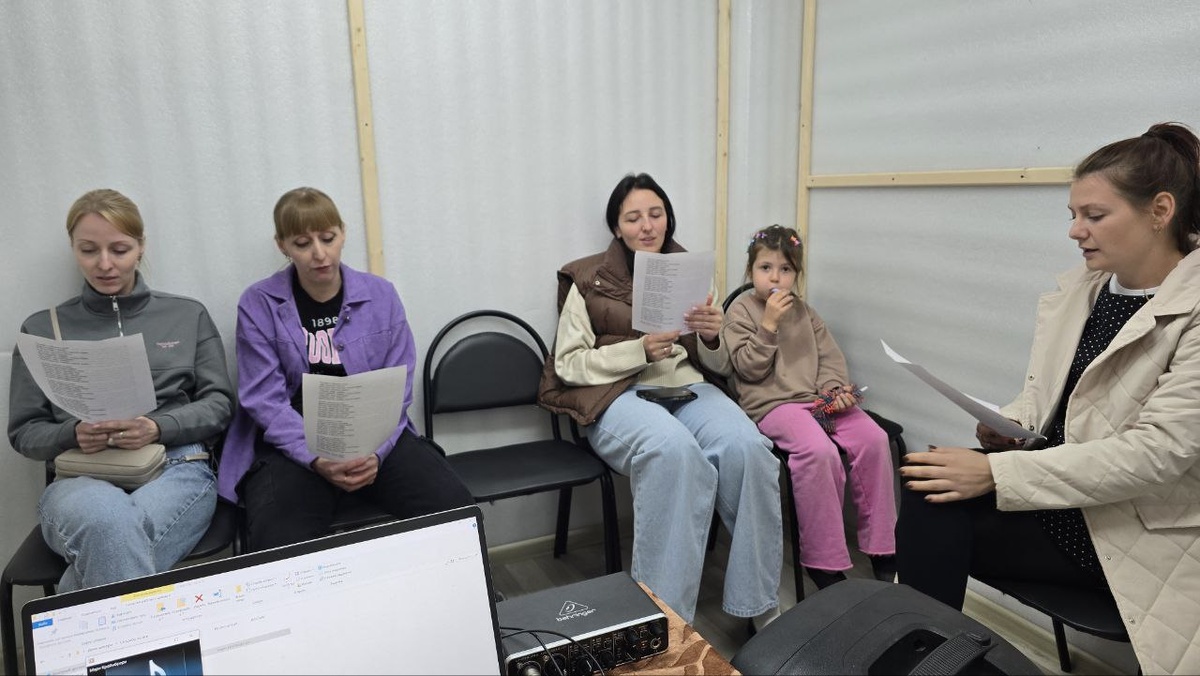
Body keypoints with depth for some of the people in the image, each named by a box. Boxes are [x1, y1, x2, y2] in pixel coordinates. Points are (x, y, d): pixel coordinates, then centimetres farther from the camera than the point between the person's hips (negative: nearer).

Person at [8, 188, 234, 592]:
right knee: (110, 522, -38)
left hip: (176, 469, 0)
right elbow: (24, 431, 15)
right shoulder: (42, 329, 16)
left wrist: (157, 428, -10)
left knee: (110, 539, -37)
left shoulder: (188, 316, 15)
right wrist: (73, 434, -8)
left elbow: (219, 404, 9)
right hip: (80, 477, 1)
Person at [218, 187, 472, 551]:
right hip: (295, 445, -1)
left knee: (457, 511, -19)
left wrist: (375, 452, -16)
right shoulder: (258, 305, -2)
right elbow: (265, 399, -7)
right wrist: (317, 459, -22)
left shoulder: (381, 295, 3)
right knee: (275, 543, -30)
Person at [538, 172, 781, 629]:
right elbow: (568, 364, -1)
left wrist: (712, 339, -8)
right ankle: (663, 612, -25)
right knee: (674, 450, -38)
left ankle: (760, 603, -13)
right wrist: (642, 350, -14)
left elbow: (717, 367, 17)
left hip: (688, 386, 4)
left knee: (746, 446, -30)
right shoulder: (589, 280, 6)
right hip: (618, 395, -3)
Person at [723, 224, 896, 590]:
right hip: (772, 404, -6)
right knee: (819, 451, -33)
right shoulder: (741, 311, 3)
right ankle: (824, 563, -20)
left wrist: (835, 388, -5)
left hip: (817, 399, 6)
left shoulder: (805, 312, 19)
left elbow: (831, 357, 15)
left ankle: (882, 549, -5)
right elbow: (750, 368, -6)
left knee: (874, 437, -17)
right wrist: (769, 324, -14)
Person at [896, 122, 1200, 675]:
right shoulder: (1076, 288, 5)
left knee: (936, 509, -22)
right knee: (931, 489, -20)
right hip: (1056, 492, 6)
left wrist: (997, 473, -29)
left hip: (1137, 529, -6)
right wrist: (1006, 427, -10)